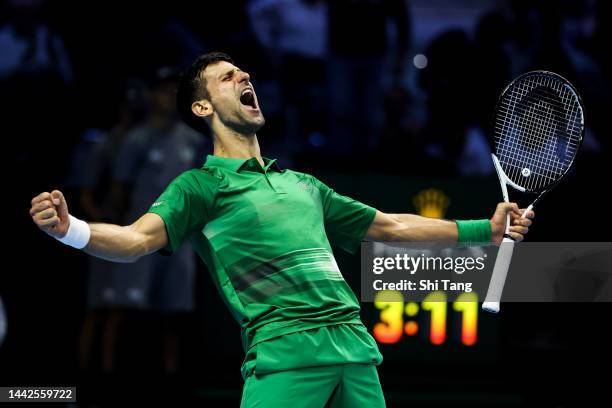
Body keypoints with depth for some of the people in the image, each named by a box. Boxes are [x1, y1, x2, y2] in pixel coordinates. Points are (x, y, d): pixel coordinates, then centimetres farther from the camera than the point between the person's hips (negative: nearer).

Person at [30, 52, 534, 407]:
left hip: (354, 348, 6)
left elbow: (390, 227, 34)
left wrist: (486, 229, 33)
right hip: (284, 354, -6)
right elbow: (138, 238, -9)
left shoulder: (303, 185, 27)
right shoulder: (200, 185, 7)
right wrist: (70, 228, -30)